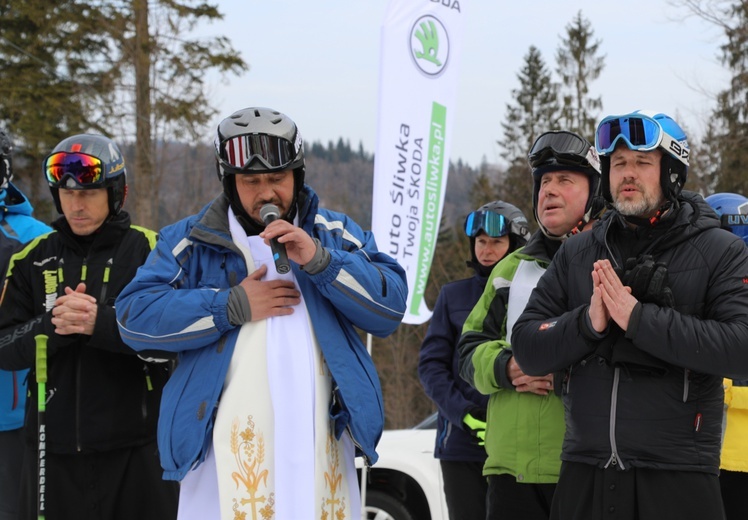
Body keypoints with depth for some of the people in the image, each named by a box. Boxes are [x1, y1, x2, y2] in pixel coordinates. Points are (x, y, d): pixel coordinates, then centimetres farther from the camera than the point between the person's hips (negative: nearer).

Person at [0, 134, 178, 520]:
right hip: (54, 447, 3)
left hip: (135, 445, -3)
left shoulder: (149, 251, -1)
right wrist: (53, 325, -13)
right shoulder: (32, 259, 9)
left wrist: (102, 322, -22)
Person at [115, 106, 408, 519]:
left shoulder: (335, 234, 15)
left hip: (318, 447, 2)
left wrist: (318, 261, -11)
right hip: (227, 450, -2)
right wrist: (233, 307, -9)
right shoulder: (190, 241, 10)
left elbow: (390, 306, 3)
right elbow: (135, 316, -2)